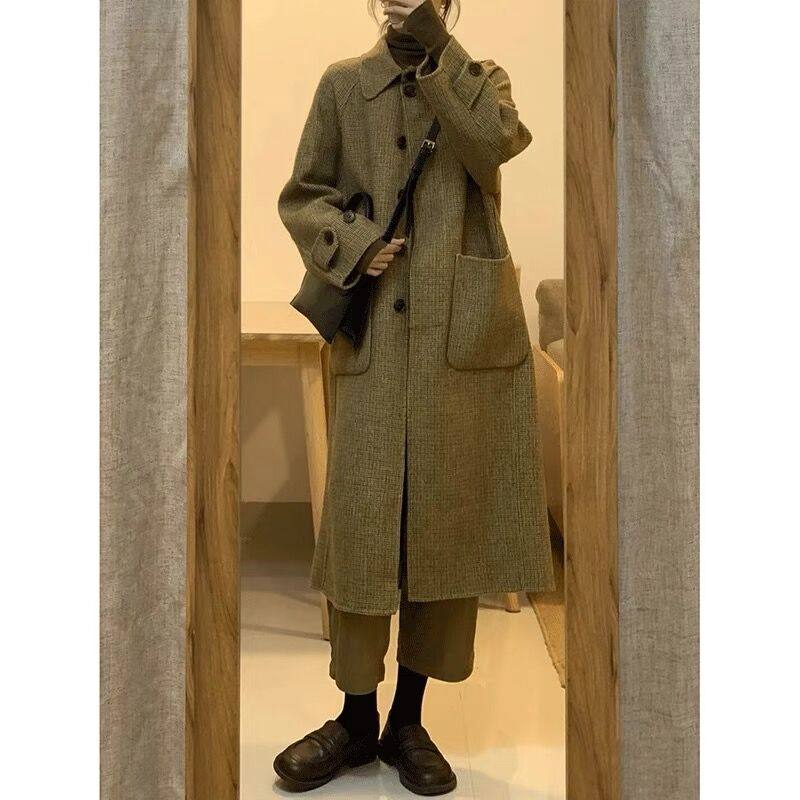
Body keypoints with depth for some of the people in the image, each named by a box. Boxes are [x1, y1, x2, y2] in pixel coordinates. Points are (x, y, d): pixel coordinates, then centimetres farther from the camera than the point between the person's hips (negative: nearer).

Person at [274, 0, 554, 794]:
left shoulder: (481, 79, 14)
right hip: (374, 334, 0)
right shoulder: (344, 83, 12)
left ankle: (409, 719, 19)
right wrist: (353, 243, -6)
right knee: (359, 518, -2)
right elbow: (301, 195, 11)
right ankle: (356, 715, 17)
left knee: (449, 514, 3)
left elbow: (495, 141, -8)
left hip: (467, 332, 1)